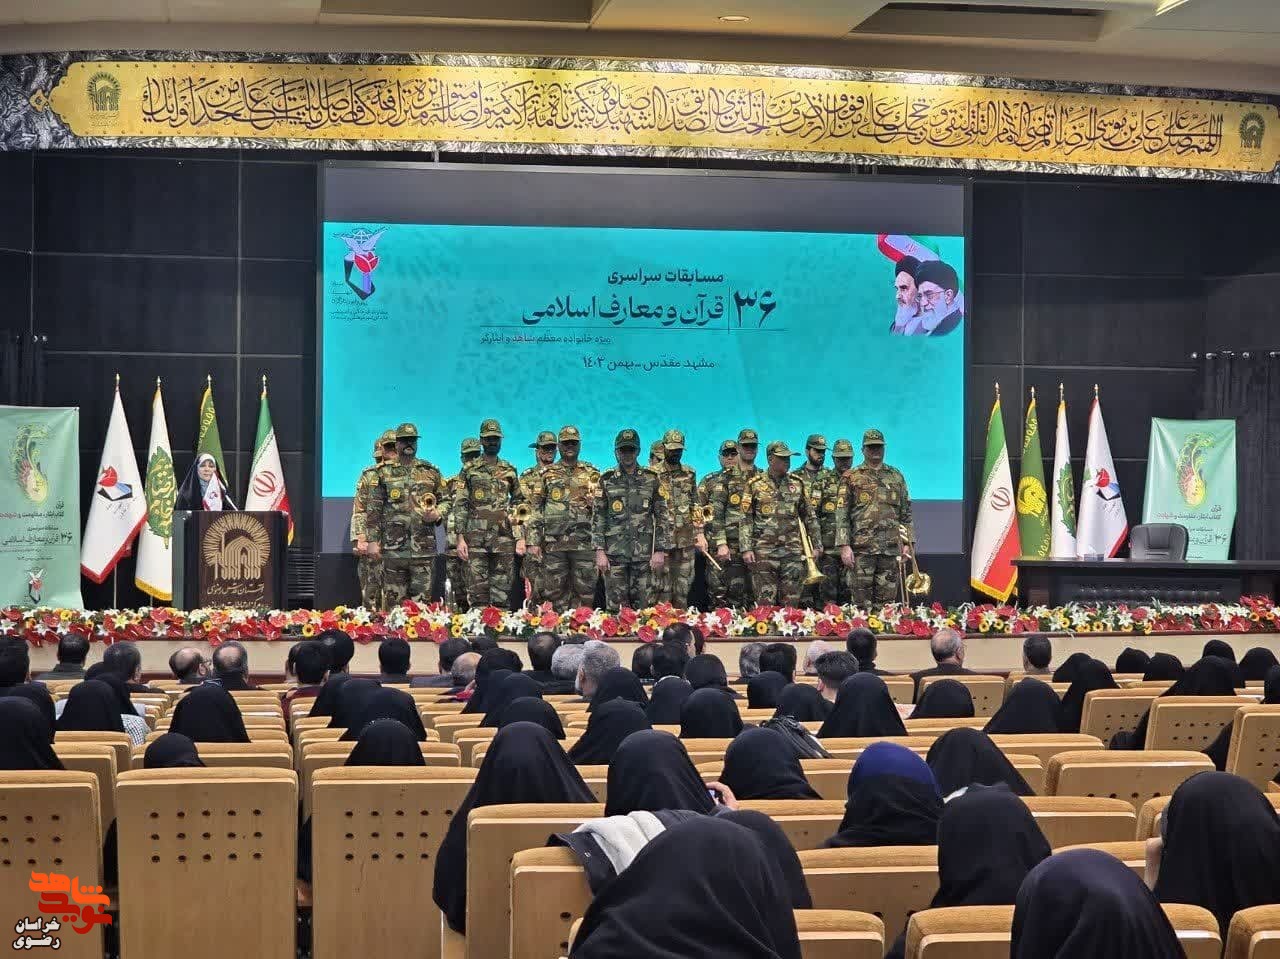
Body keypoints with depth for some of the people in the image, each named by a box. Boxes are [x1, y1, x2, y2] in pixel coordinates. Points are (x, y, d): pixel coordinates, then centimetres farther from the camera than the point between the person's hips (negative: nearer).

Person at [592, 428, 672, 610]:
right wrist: (599, 551, -5)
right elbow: (597, 518, 4)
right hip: (614, 554, 0)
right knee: (616, 607, 0)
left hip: (644, 554, 0)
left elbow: (663, 517, 5)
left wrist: (660, 551, -2)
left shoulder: (651, 479, 6)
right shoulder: (606, 481, 6)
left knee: (644, 607, 2)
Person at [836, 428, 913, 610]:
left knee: (886, 601, 4)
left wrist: (907, 543, 7)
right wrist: (844, 545, -9)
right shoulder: (852, 477, 5)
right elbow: (842, 514, 0)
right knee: (862, 602, -2)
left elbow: (906, 513, 16)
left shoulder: (896, 477, 14)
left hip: (891, 548, 3)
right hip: (862, 548, -3)